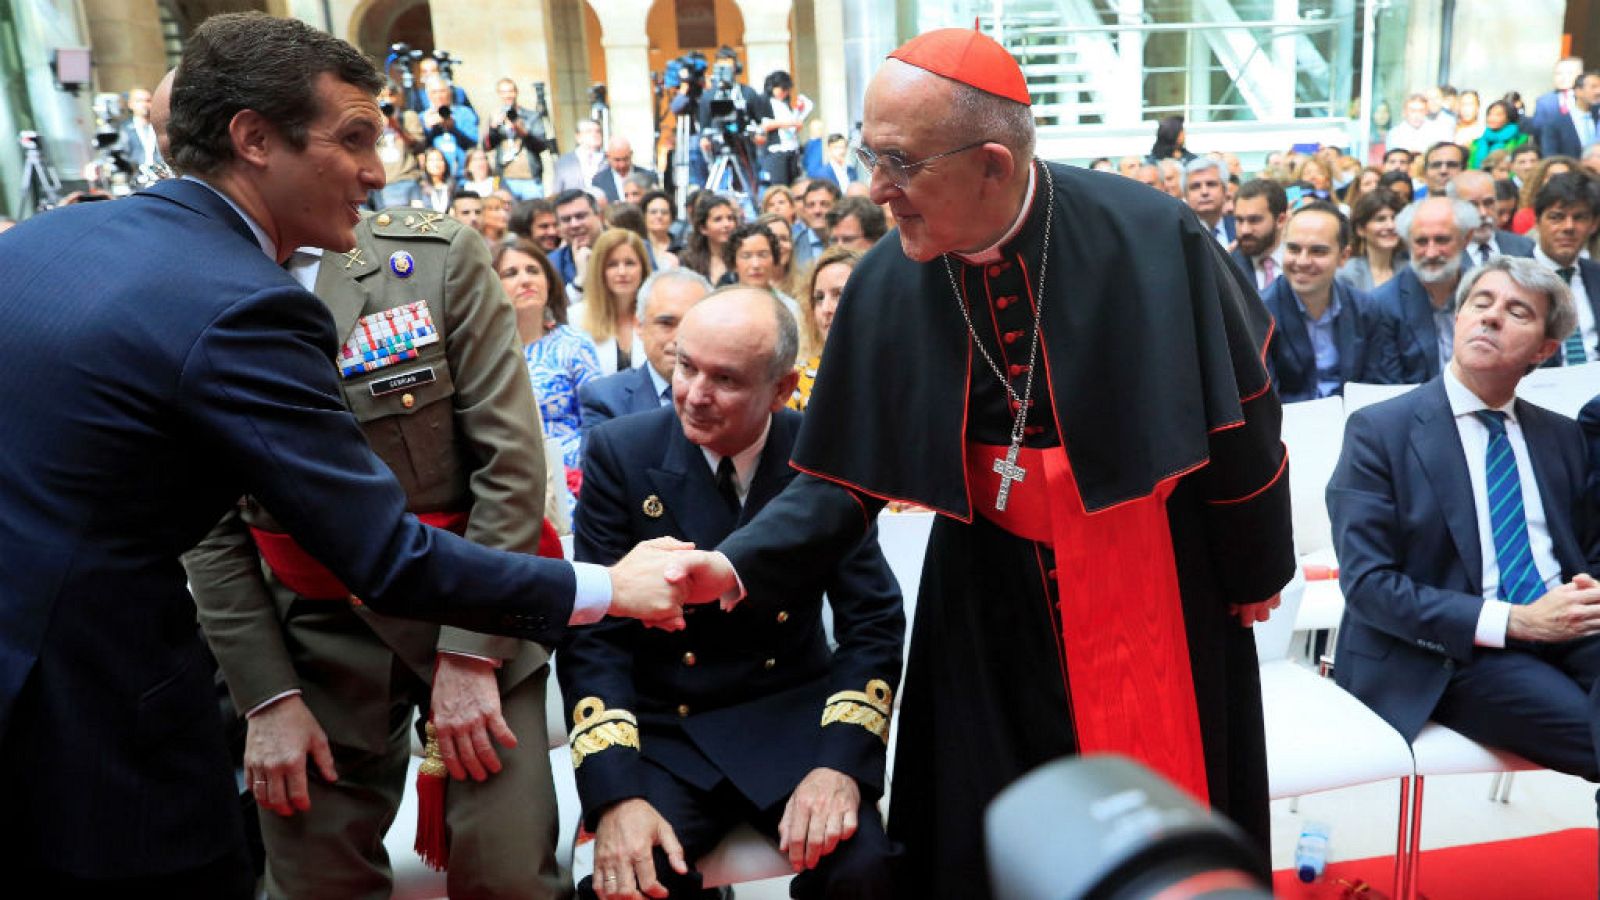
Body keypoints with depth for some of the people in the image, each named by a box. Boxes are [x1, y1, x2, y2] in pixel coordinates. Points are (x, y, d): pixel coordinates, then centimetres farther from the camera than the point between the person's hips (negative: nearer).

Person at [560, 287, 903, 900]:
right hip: (659, 728, 0)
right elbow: (594, 633, -9)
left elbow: (872, 620, -4)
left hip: (793, 717, 1)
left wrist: (843, 760, -19)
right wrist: (615, 794, -21)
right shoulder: (621, 451, -7)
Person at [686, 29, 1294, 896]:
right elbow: (843, 476, -5)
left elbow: (1238, 411, -6)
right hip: (988, 600, 2)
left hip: (1151, 586, -2)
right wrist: (733, 564, -19)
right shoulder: (886, 285, -11)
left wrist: (1254, 570, 4)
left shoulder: (1148, 238, -19)